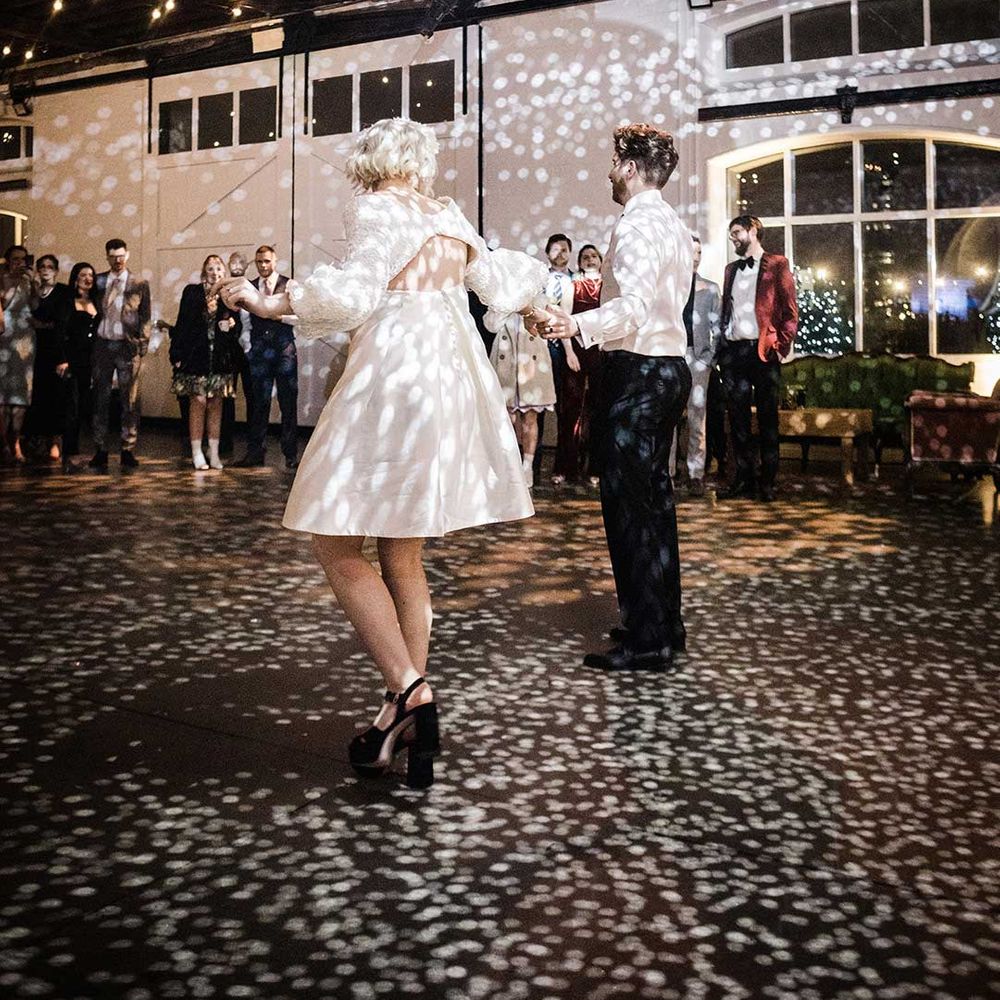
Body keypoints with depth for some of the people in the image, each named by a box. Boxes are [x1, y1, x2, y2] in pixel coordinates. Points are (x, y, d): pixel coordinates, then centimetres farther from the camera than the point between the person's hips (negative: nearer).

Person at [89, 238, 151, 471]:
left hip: (128, 346, -2)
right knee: (100, 399, 3)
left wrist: (143, 349, -4)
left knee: (130, 400, 0)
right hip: (102, 344, 2)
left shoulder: (139, 284, 3)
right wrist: (90, 342, 1)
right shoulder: (98, 281, 9)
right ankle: (100, 450, 8)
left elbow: (145, 318, 3)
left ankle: (128, 450, 5)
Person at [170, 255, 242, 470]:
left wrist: (231, 326, -12)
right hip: (196, 355, -2)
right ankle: (197, 453, 4)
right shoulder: (191, 292, 1)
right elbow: (182, 323, -1)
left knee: (216, 404, 7)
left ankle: (214, 454, 14)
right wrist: (178, 354, -6)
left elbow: (237, 326, 12)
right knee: (198, 402, -3)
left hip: (221, 358, 2)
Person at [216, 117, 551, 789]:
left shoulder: (375, 210, -3)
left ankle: (408, 690, -15)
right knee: (402, 557, 11)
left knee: (338, 545, -3)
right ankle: (414, 721, 12)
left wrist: (271, 304, -14)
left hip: (393, 376, -8)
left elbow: (357, 287, -18)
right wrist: (534, 312, 48)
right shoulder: (451, 217, 17)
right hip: (454, 375, 8)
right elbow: (498, 280, 28)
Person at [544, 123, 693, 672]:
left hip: (638, 373, -10)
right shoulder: (674, 224, 17)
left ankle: (646, 640, -3)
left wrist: (579, 325, -44)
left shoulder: (637, 222, -14)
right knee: (653, 498, 15)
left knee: (627, 502, -7)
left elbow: (634, 305, -28)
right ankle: (663, 623, 24)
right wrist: (590, 322, 37)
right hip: (668, 365, 10)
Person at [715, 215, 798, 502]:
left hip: (763, 351, -5)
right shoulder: (731, 269, 19)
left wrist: (780, 347, -10)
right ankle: (744, 478, 10)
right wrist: (721, 345, 8)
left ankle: (768, 482, 5)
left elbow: (790, 312, -2)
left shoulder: (776, 265, 2)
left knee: (767, 419, 0)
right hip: (733, 350, 5)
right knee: (738, 419, 4)